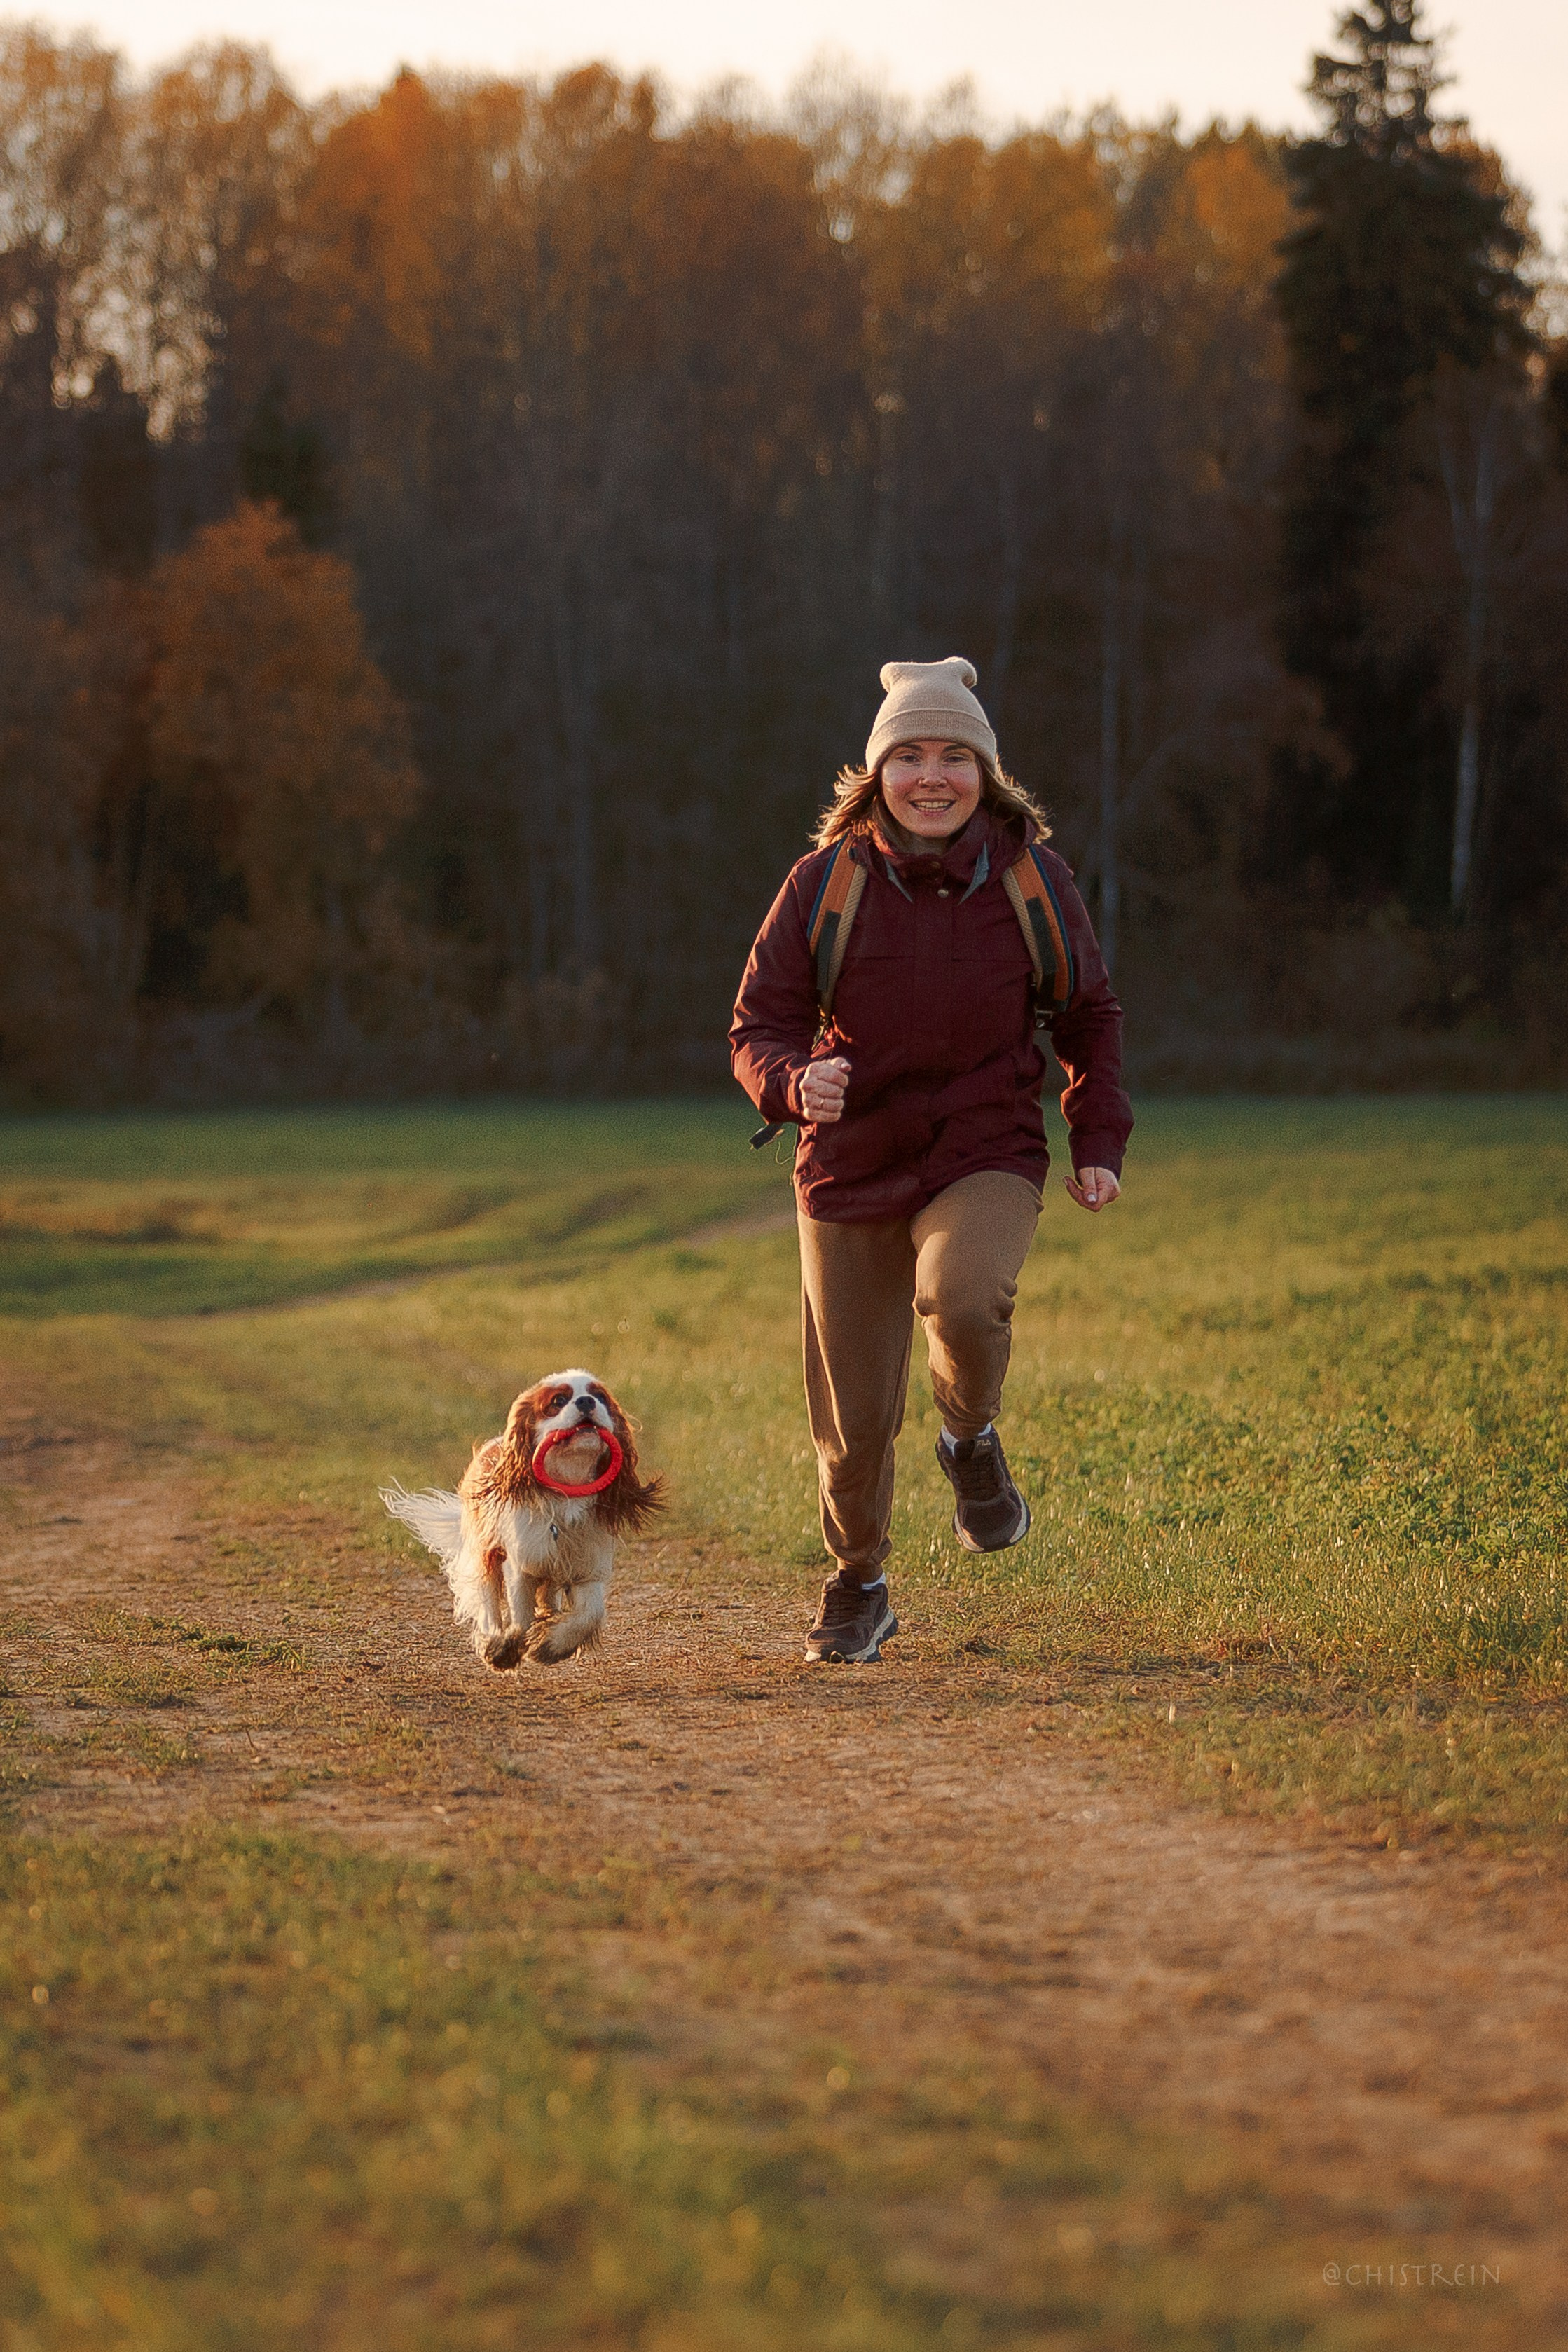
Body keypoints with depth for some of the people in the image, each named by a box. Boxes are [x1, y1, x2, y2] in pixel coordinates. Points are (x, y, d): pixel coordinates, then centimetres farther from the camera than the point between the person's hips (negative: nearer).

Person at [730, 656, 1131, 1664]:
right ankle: (858, 1589, 34)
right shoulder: (827, 882, -8)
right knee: (854, 1425, 5)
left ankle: (975, 1444, 0)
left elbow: (1091, 1015, 11)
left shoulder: (1031, 878, -5)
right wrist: (796, 1081, -25)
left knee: (965, 1299, -34)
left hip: (986, 1156, -1)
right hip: (852, 1167, 1)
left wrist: (1099, 1142, 3)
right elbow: (760, 1025, -2)